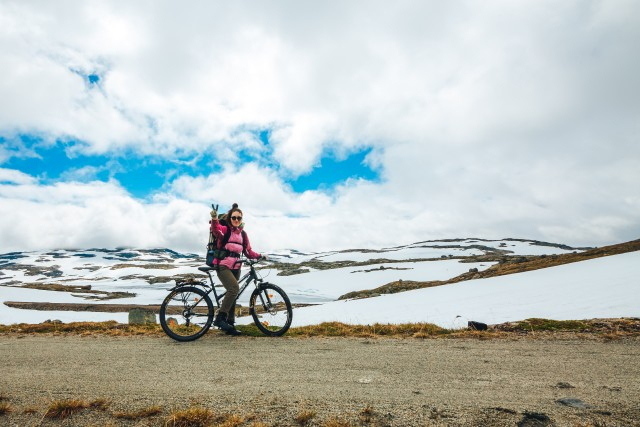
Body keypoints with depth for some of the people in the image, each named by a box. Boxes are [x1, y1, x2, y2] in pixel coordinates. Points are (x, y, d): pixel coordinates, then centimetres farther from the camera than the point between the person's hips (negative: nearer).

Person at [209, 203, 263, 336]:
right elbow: (216, 229, -27)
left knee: (232, 295, 9)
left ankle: (230, 325, 18)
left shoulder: (243, 234, 14)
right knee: (234, 289, -26)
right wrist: (214, 219, -47)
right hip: (223, 266, -6)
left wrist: (259, 256, 1)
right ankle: (219, 318, -17)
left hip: (236, 268, 6)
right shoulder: (225, 229, -3)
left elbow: (248, 252, 16)